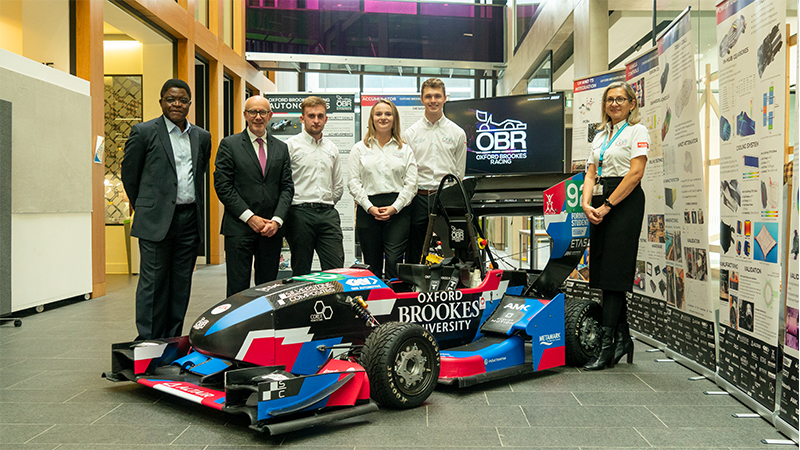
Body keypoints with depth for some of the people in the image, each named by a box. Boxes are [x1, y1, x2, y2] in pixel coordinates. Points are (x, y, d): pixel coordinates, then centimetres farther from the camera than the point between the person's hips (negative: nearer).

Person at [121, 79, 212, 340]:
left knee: (181, 285, 8)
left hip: (190, 220, 4)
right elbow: (129, 173, 6)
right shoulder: (144, 132, -1)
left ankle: (173, 341, 18)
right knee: (153, 283, -1)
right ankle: (148, 342, 7)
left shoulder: (202, 137, 12)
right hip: (156, 220, -4)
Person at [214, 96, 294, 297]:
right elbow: (223, 186, -4)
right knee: (238, 289, -1)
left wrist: (277, 220, -6)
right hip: (239, 228, -3)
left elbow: (287, 187, 9)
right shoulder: (229, 145, 3)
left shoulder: (281, 148, 13)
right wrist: (250, 217, -11)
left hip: (272, 229, 3)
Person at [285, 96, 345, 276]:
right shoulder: (291, 145, -1)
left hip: (328, 214, 4)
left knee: (336, 270, -1)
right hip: (300, 213, -4)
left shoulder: (332, 148, 15)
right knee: (301, 272, 3)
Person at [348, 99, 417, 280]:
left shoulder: (405, 149, 11)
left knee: (394, 262, -10)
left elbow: (411, 183, 4)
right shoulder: (360, 148, 11)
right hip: (368, 210, 1)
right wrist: (370, 207, -8)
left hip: (397, 210, 0)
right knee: (372, 264, 4)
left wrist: (394, 207, -9)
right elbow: (353, 182, 3)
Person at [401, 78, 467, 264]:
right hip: (418, 198, 0)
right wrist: (406, 202, -3)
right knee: (413, 253, 5)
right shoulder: (410, 133, 8)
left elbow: (459, 173, 8)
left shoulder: (457, 133, 8)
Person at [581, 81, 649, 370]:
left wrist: (607, 205, -15)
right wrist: (587, 204, -4)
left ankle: (607, 345, -7)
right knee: (603, 270, 5)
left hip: (625, 203, -7)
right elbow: (591, 174, 14)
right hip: (601, 205, 7)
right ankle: (623, 338, 16)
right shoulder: (600, 135, 21)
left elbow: (635, 174, -11)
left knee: (614, 273, -10)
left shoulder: (637, 131, 0)